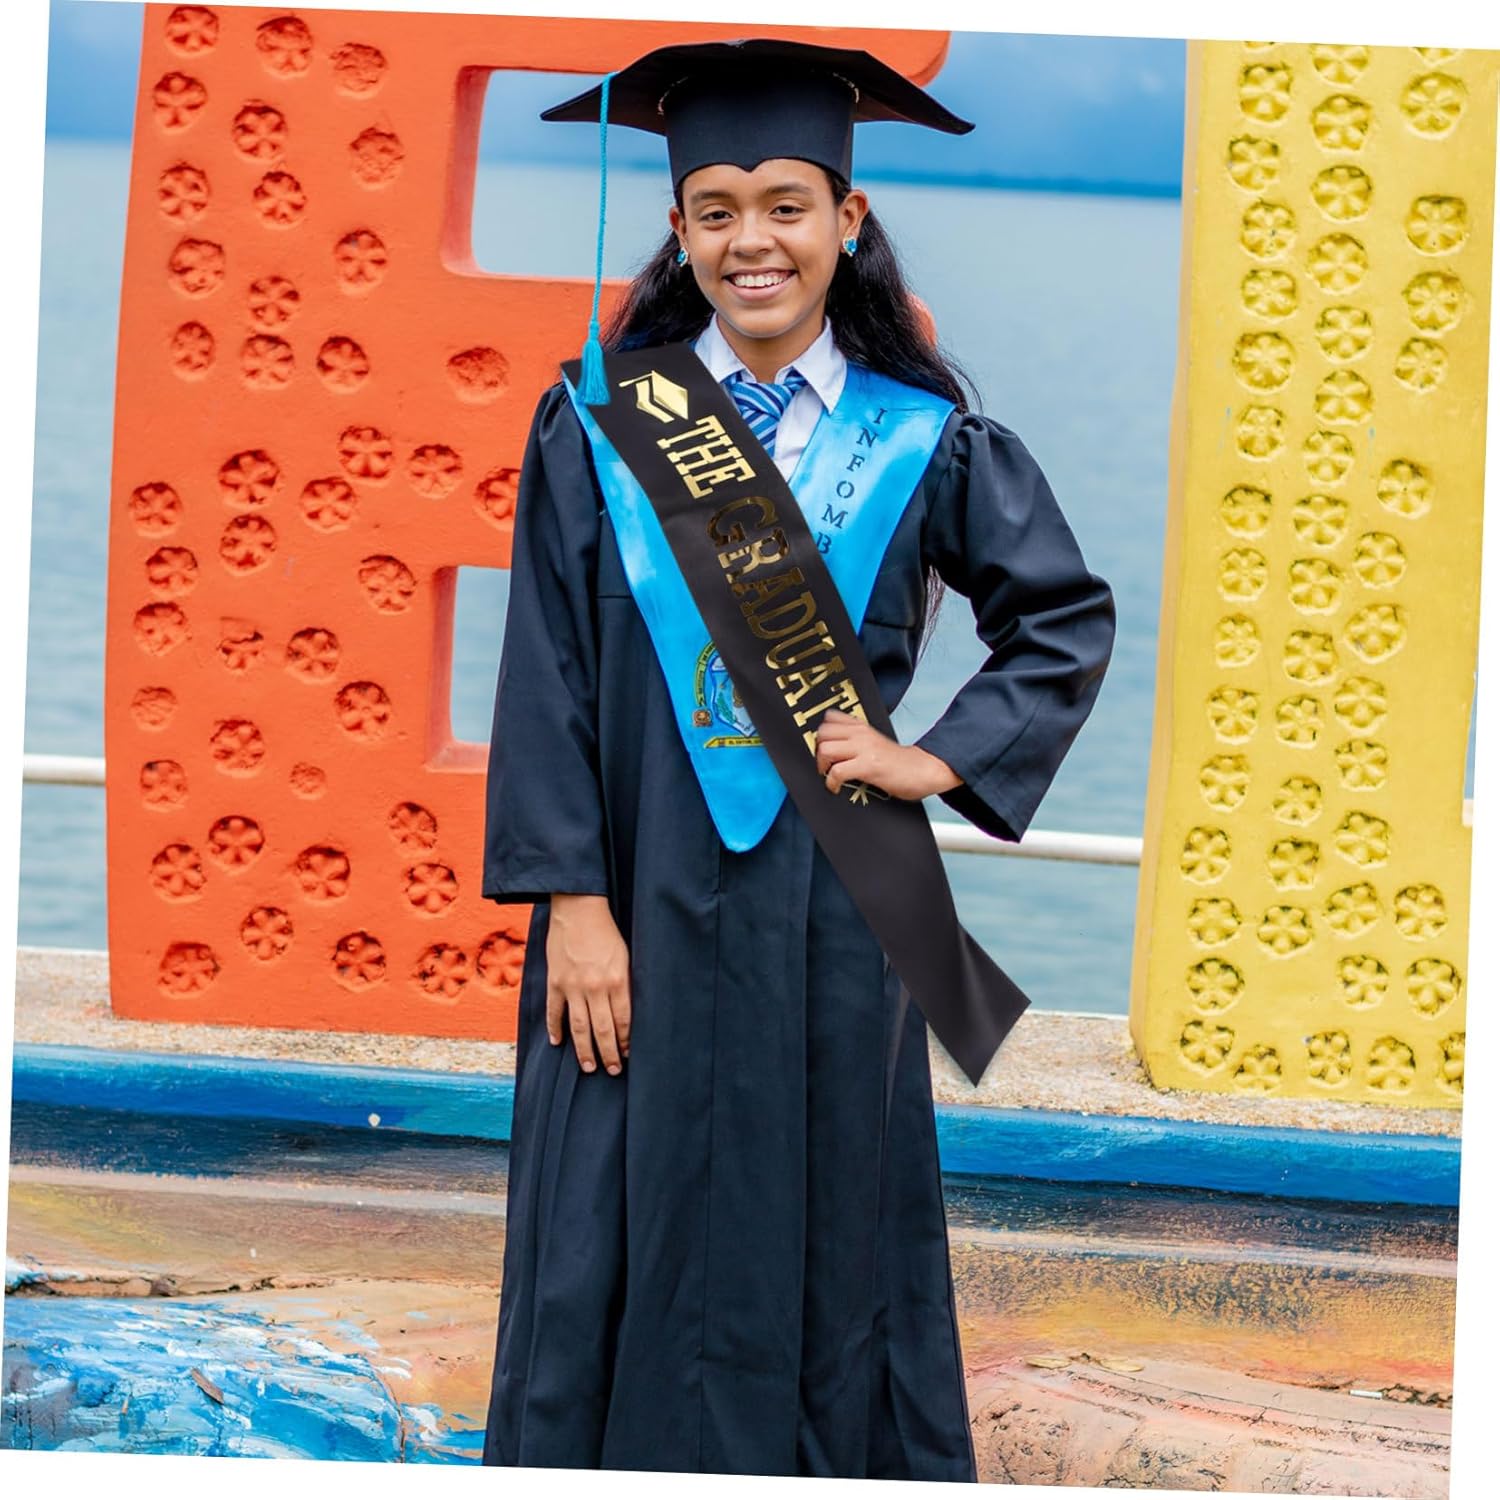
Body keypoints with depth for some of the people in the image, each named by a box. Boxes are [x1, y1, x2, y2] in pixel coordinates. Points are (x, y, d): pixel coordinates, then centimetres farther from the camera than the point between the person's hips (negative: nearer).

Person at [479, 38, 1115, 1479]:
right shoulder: (598, 426, 1)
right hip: (640, 910, 0)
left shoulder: (926, 439, 2)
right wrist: (572, 901, -9)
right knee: (616, 1244, 3)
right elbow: (547, 669, -2)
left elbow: (1068, 618, 11)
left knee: (821, 1240, 7)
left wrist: (938, 763, -2)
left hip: (827, 913, 0)